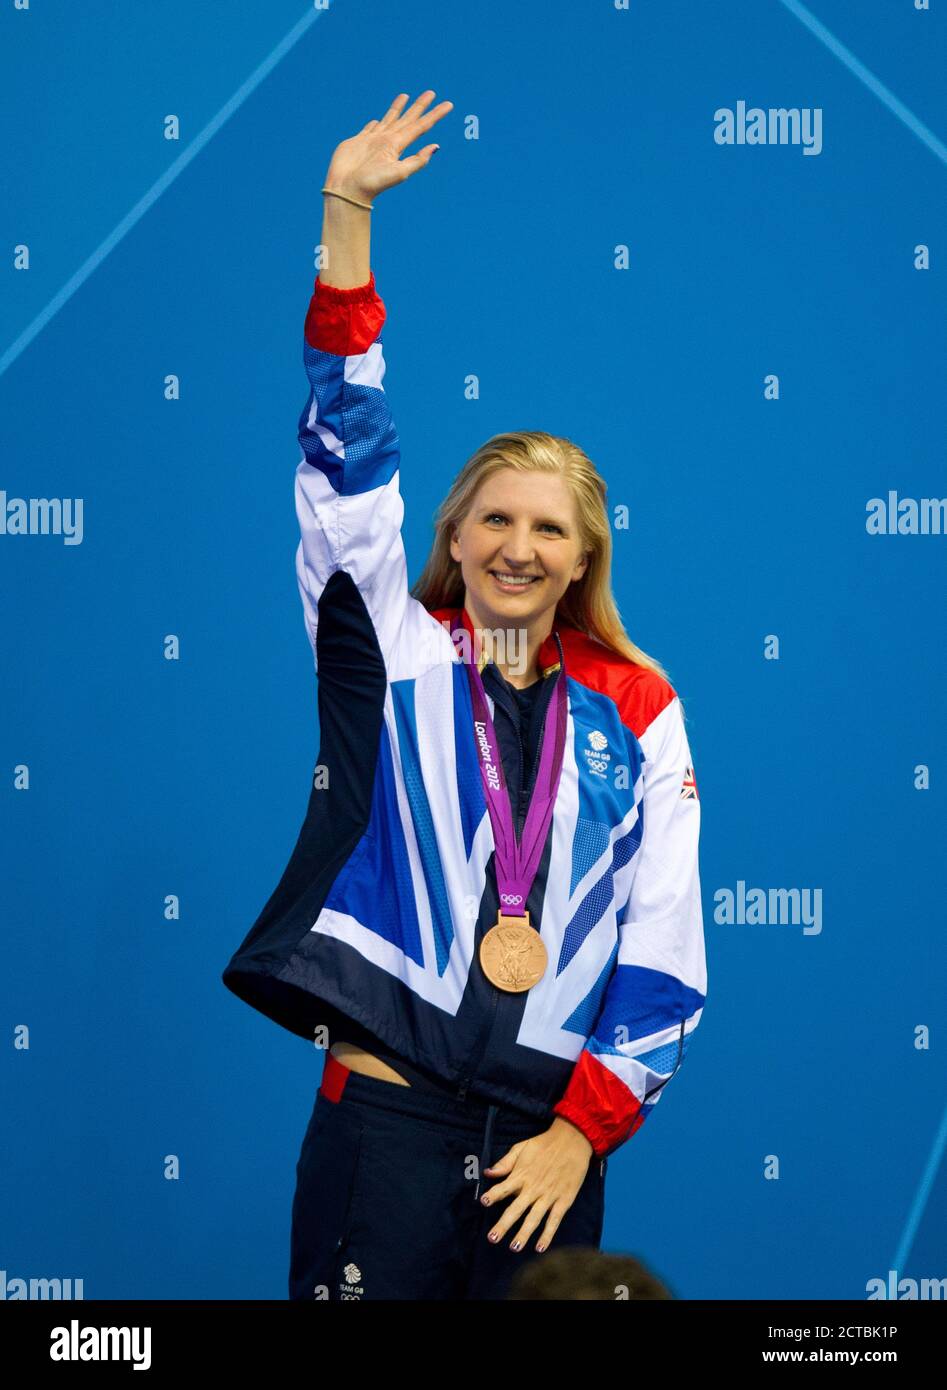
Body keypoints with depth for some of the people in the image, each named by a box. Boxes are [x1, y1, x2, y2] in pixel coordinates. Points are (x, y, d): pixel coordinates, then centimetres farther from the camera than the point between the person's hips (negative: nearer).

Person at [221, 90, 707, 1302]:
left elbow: (668, 949, 5)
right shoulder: (393, 650, 6)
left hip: (552, 1142, 2)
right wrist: (347, 215, -10)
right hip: (385, 1114, -2)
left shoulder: (638, 712, 8)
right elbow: (346, 454, -3)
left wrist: (584, 1131, -3)